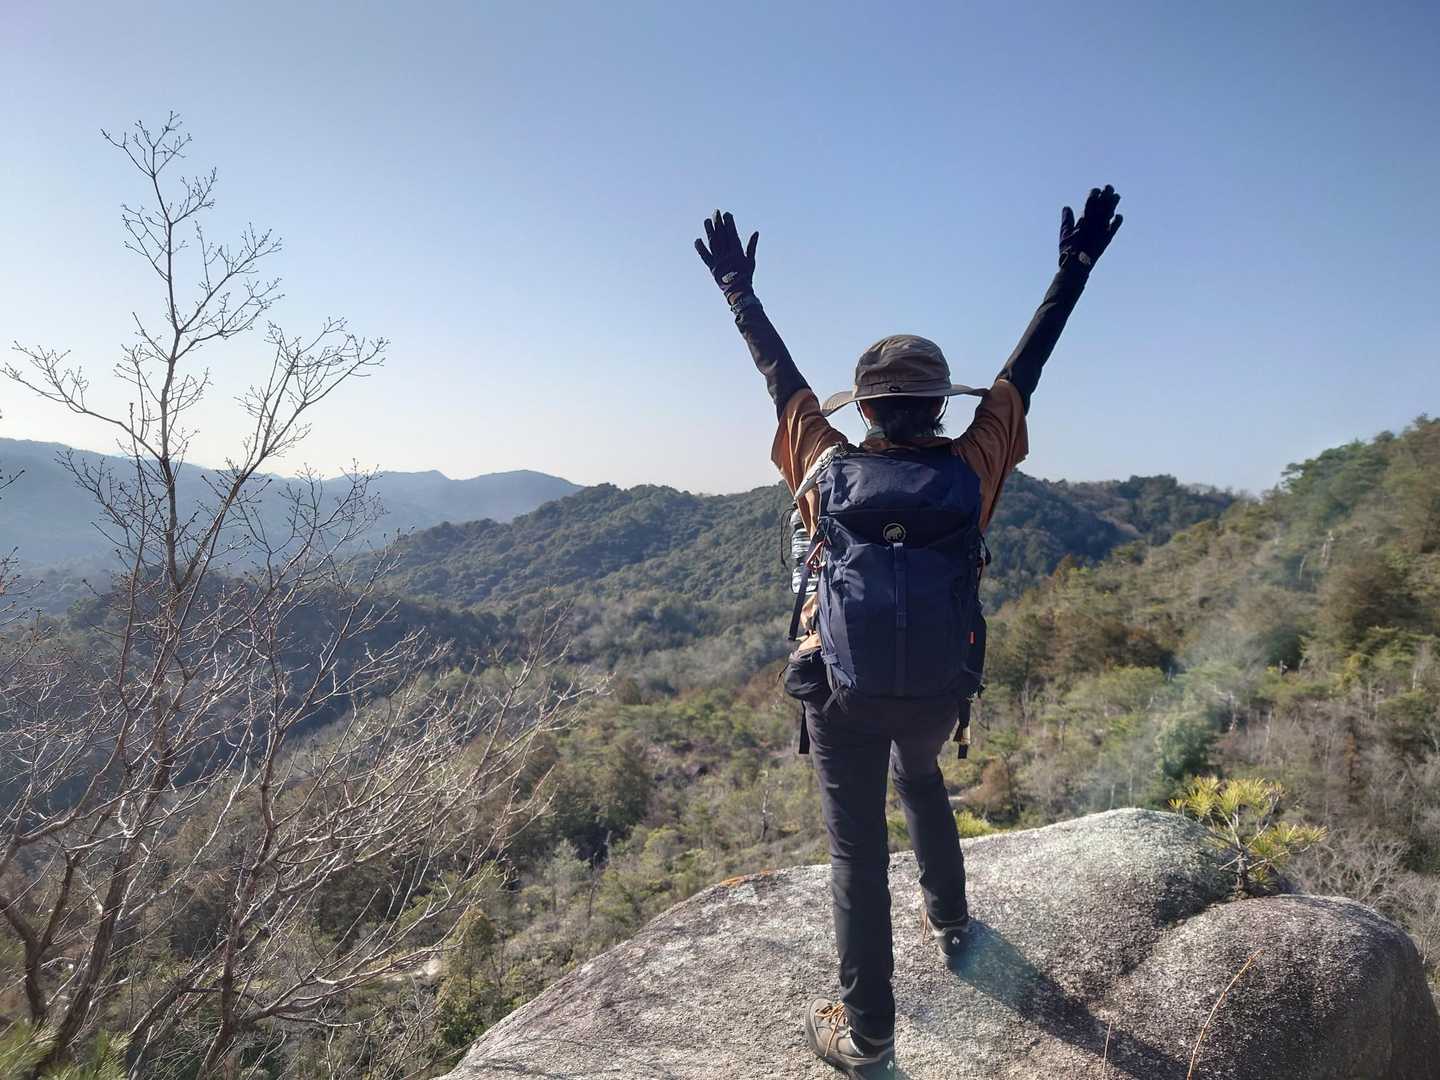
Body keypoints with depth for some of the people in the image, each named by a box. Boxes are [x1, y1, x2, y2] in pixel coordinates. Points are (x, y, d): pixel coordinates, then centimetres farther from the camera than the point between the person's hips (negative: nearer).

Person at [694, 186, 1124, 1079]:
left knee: (858, 851, 6)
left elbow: (783, 377, -1)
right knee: (921, 779, 34)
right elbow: (1023, 371, -2)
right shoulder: (971, 470, -11)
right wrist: (1075, 268, 9)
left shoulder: (830, 470, -12)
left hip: (844, 690, -2)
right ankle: (950, 920, 47)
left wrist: (738, 289, 12)